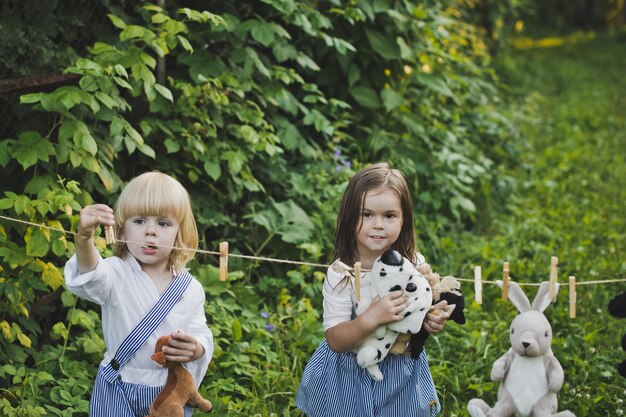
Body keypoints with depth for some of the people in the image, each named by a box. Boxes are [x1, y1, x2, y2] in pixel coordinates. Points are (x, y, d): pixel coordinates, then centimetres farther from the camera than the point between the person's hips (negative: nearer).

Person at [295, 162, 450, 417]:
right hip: (350, 373, -2)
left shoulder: (415, 265, -10)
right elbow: (335, 341, -21)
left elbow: (424, 309, 6)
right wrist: (371, 318, -38)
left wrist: (432, 321, -18)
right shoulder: (340, 275, -20)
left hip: (401, 372, 3)